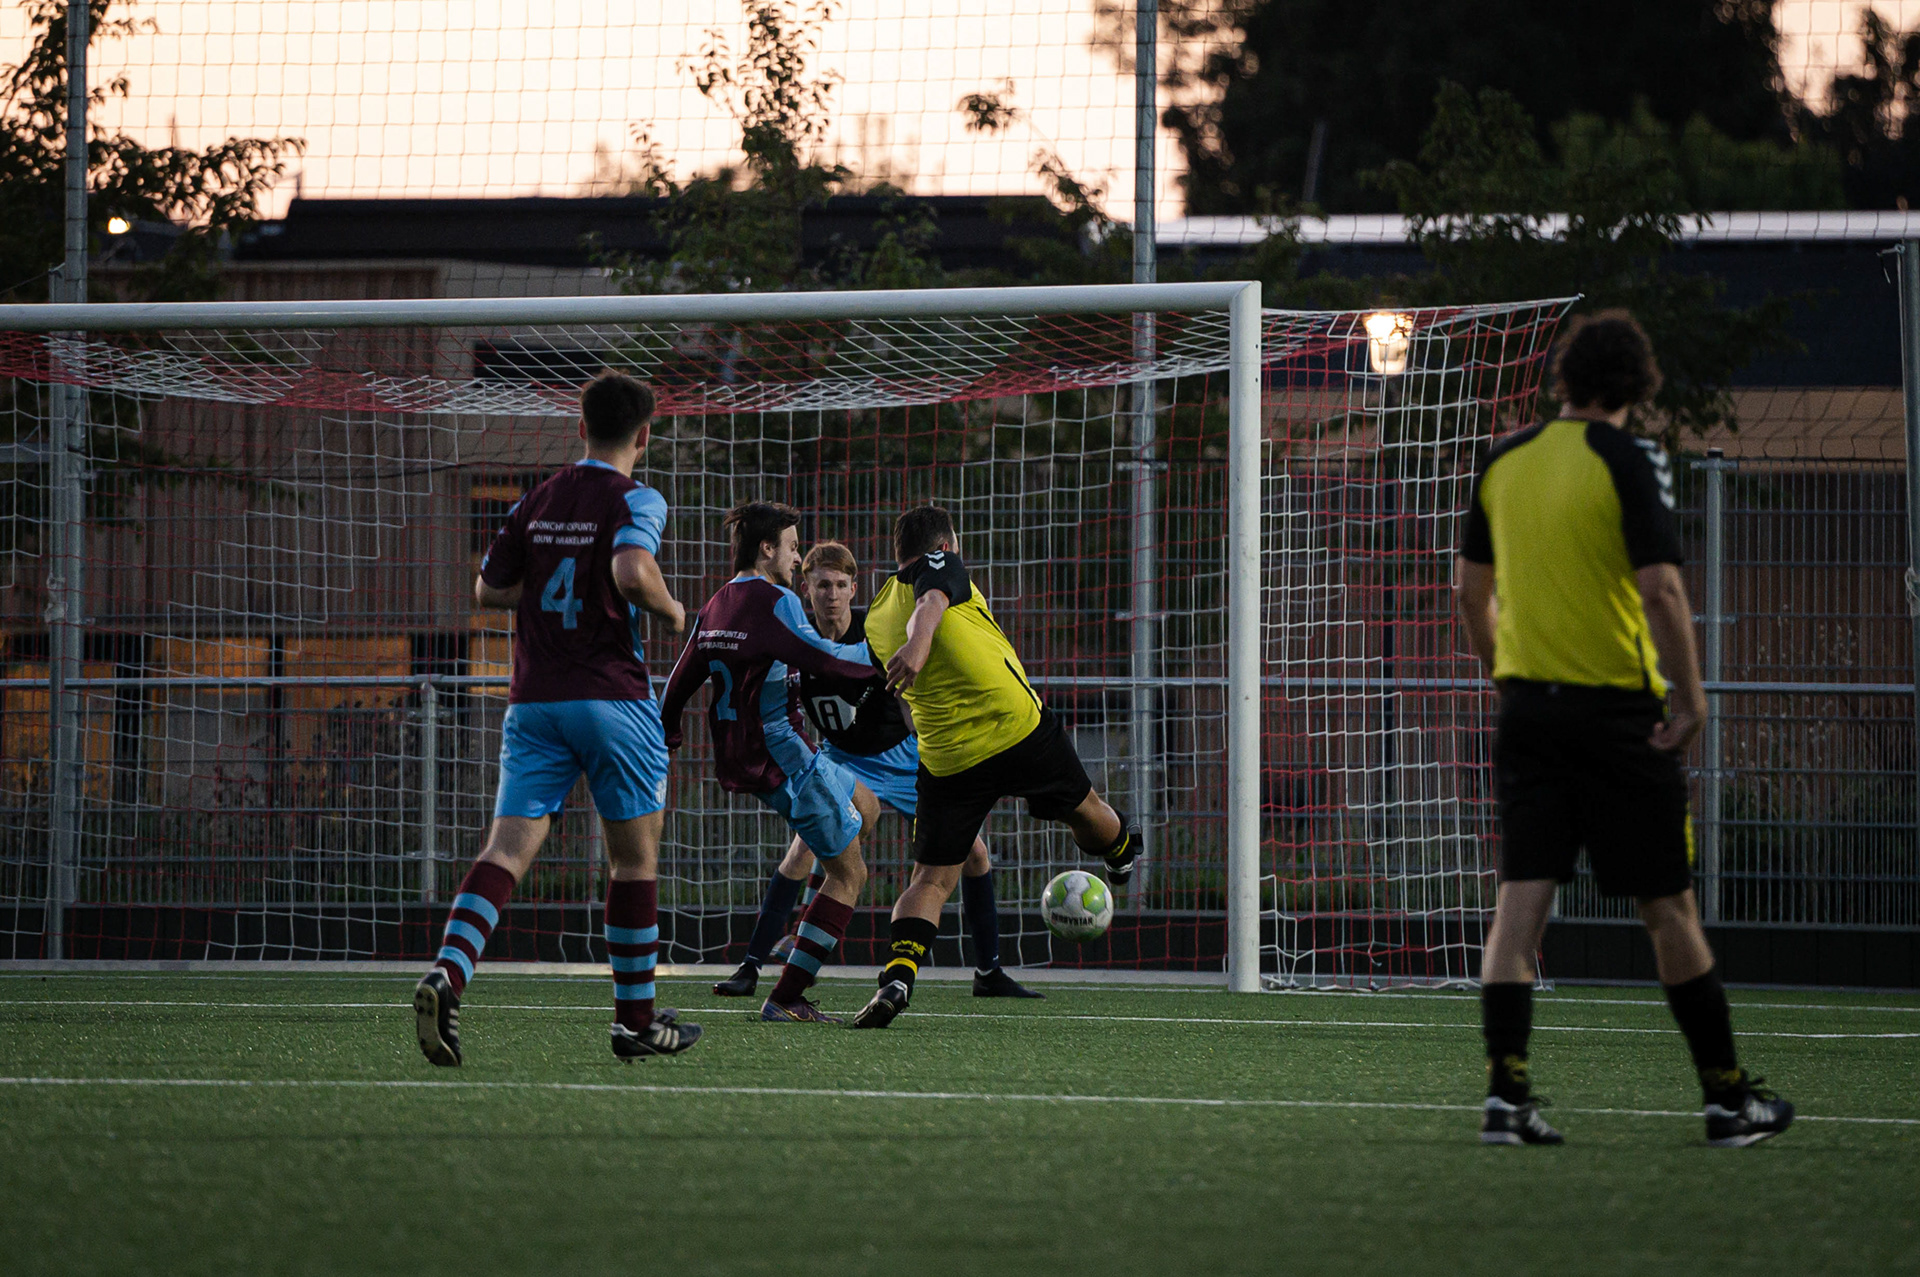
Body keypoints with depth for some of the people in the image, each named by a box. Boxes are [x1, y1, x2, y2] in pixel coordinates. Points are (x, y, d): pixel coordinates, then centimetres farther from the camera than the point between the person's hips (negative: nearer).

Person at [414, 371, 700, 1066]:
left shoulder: (536, 502, 11)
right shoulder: (635, 500, -6)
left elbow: (489, 587, 18)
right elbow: (633, 572, -24)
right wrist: (670, 610, -5)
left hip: (534, 700, 4)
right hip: (612, 697, -4)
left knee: (508, 848, -5)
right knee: (636, 856, 10)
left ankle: (446, 974, -29)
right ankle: (636, 1019, 16)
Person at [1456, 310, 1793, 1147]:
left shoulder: (1504, 462, 7)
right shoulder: (1626, 460, -10)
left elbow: (1471, 588, 16)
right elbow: (1660, 586, -18)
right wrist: (1689, 696, -12)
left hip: (1526, 703, 4)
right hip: (1616, 706, -4)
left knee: (1522, 897, 0)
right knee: (1667, 905, 4)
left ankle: (1505, 1092, -10)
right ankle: (1728, 1099, 12)